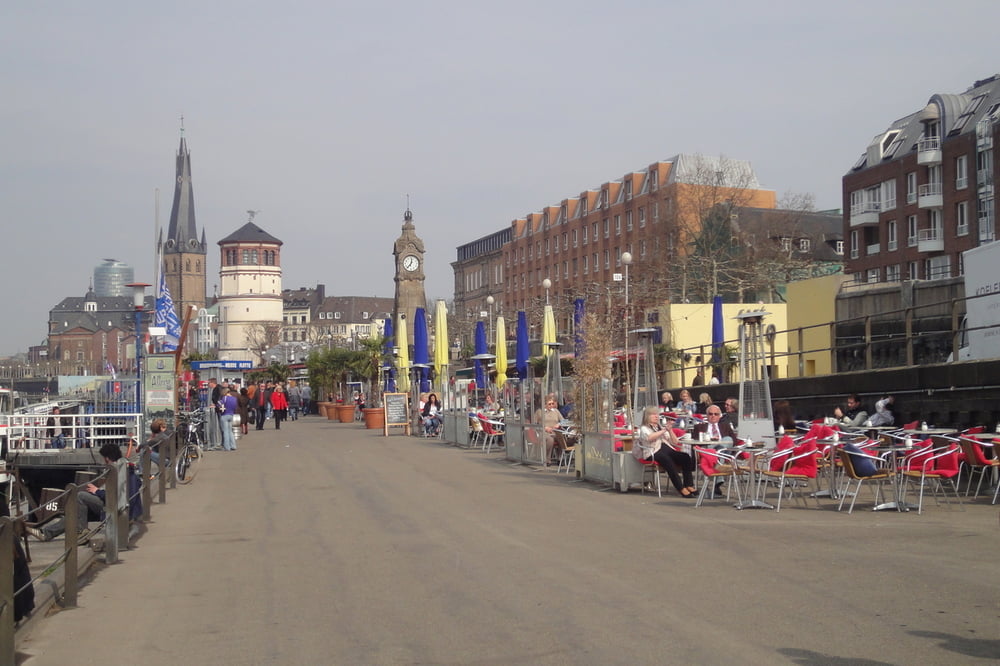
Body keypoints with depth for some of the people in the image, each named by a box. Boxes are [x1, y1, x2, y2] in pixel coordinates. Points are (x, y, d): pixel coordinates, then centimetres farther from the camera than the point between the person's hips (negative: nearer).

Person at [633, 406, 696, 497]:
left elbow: (675, 442, 20)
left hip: (667, 449, 6)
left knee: (686, 457, -24)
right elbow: (650, 438, -12)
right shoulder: (644, 428, 13)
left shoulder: (661, 428, 29)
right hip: (653, 452, -6)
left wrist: (670, 430, 5)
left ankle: (689, 485, -29)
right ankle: (681, 489, -41)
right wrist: (665, 430, -11)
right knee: (666, 459, -38)